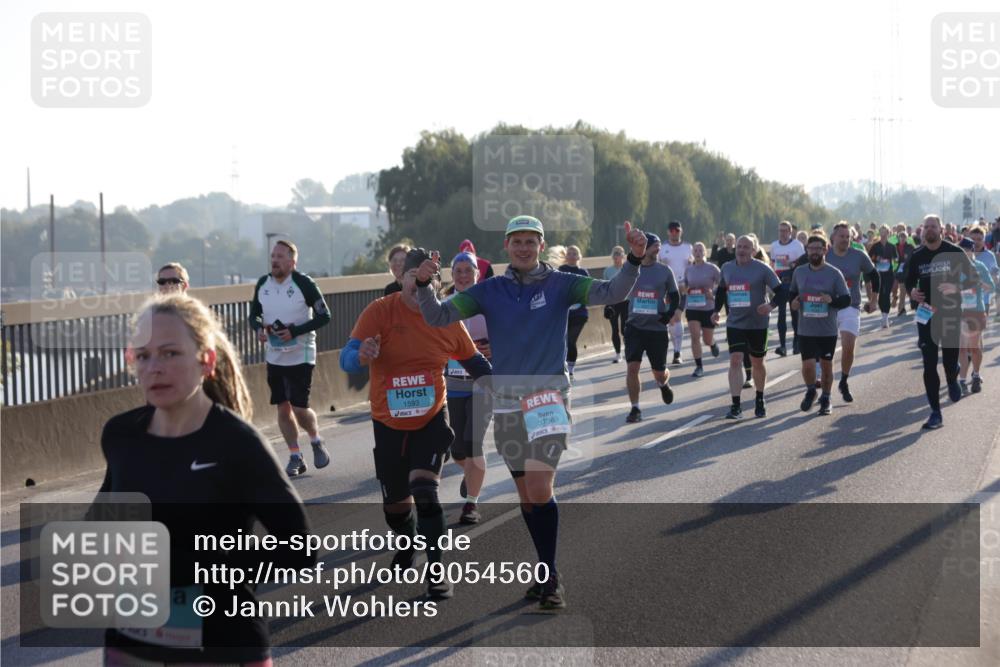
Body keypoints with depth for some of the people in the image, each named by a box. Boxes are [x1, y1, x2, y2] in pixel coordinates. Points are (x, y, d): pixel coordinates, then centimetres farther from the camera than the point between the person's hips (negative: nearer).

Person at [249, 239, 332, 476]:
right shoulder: (263, 284, 2)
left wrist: (295, 331, -21)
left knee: (299, 407, -7)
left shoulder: (304, 283, -13)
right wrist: (259, 329, -9)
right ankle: (295, 458, 18)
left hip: (300, 356, -5)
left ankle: (316, 442, 21)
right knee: (283, 408, 6)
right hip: (274, 357, 5)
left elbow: (324, 316, -12)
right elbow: (254, 314, 14)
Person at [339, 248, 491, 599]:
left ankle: (436, 568, -8)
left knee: (424, 489, -20)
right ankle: (406, 544, 45)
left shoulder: (447, 319, -5)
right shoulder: (380, 311, -14)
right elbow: (347, 358, -22)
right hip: (389, 424, 0)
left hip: (432, 421, 0)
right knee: (394, 502, 12)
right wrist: (362, 356, -44)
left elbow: (473, 360, 11)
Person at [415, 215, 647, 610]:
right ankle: (547, 573, 24)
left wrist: (634, 260, -31)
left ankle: (551, 578, -7)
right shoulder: (489, 291, 5)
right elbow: (438, 317, -1)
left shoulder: (560, 285, -2)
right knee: (526, 496, 11)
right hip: (506, 401, 4)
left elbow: (612, 293, -13)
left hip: (548, 396, -4)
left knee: (539, 488, -17)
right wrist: (424, 285, -20)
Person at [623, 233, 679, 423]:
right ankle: (635, 409, 0)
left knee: (659, 373, 7)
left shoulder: (664, 271, 0)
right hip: (634, 327, 0)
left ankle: (664, 384, 44)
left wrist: (668, 315, -8)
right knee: (632, 367, -11)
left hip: (657, 328, 0)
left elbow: (675, 297, 7)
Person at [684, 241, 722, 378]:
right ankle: (699, 367, -4)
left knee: (707, 340, 8)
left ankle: (713, 344, 47)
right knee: (695, 336, -12)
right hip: (692, 308, 2)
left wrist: (713, 292, -18)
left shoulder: (712, 269, -7)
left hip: (709, 308, -2)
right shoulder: (688, 270, 3)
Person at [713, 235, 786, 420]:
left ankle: (759, 401, 33)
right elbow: (721, 290, 22)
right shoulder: (727, 268, 5)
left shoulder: (762, 269, -8)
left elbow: (781, 291, -8)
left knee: (757, 363, 12)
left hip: (758, 324, -2)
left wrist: (771, 305, -27)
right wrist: (717, 311, 9)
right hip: (734, 323, 2)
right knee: (735, 361, -12)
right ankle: (736, 406, -14)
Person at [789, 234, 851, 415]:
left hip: (828, 330, -1)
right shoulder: (799, 272, 4)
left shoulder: (834, 274, -5)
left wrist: (832, 300, -25)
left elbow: (846, 300, -5)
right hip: (806, 330, 1)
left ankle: (825, 399, 30)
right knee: (808, 365, -8)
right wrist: (793, 301, -4)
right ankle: (811, 391, 22)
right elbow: (791, 293, 18)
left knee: (826, 365, 10)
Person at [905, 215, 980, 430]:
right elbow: (909, 282, 14)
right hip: (927, 314, 2)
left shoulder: (954, 252, -5)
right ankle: (935, 413, 3)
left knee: (950, 361, 2)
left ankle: (952, 381, 41)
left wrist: (956, 287, -19)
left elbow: (974, 278, -1)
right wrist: (912, 292, -9)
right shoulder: (917, 256, 2)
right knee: (929, 365, -3)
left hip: (951, 313, -2)